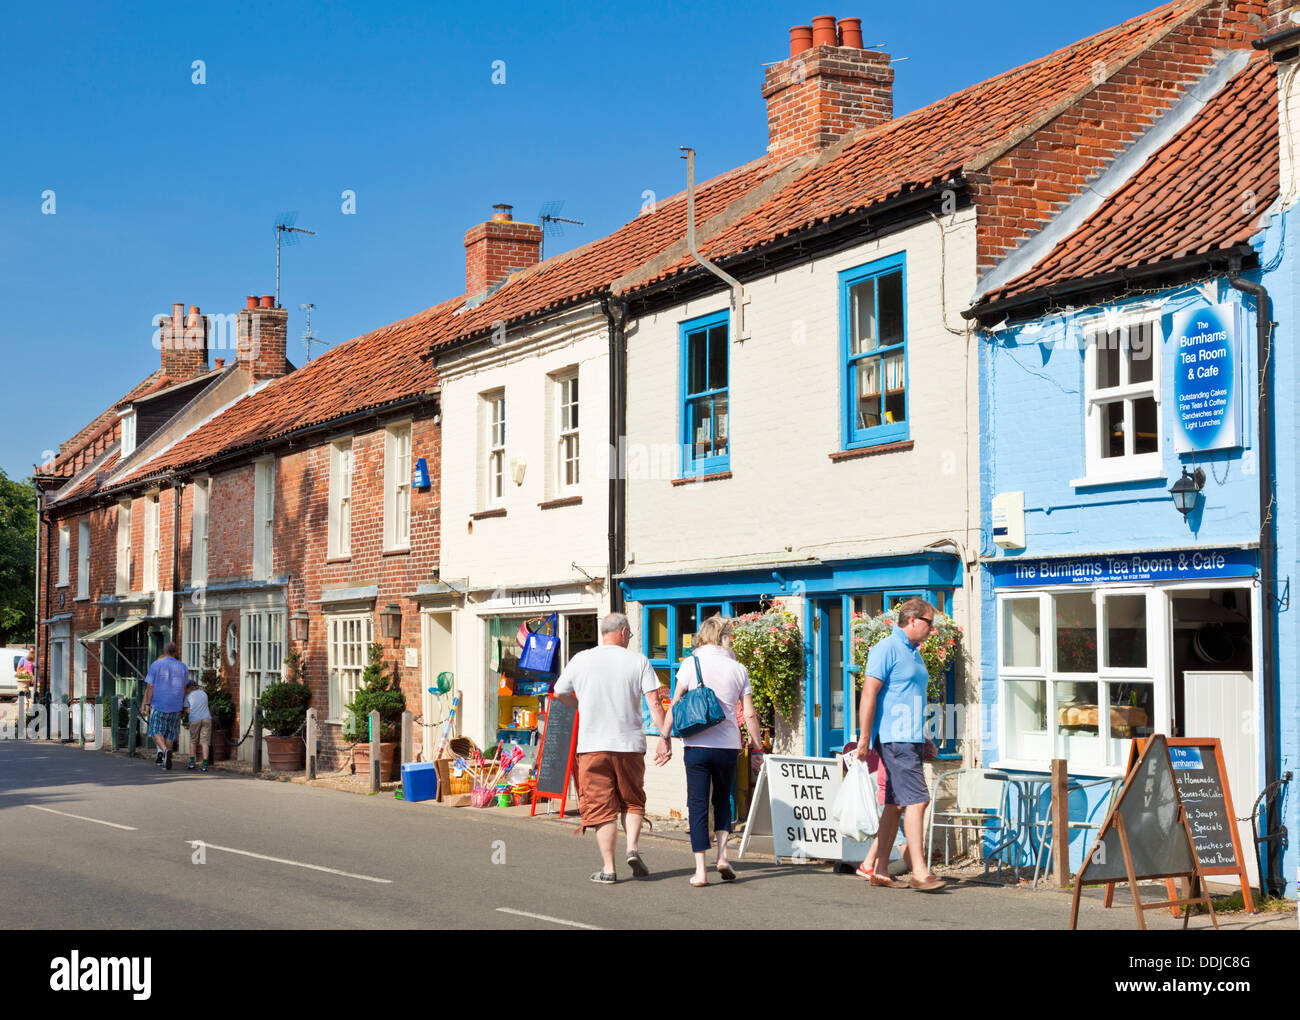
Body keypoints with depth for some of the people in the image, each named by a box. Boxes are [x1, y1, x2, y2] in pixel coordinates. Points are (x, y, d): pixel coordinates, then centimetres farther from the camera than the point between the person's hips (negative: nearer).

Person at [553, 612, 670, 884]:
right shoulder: (638, 661, 0)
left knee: (601, 806, 4)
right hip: (630, 743, 0)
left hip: (592, 745, 0)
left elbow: (559, 693, 16)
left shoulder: (581, 660, 2)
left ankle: (608, 868, 2)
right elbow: (654, 702, -6)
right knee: (632, 801, 18)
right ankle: (633, 847, -2)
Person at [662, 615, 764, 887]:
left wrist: (664, 737, 7)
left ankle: (700, 871, 1)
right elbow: (749, 715, 3)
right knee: (723, 800, 21)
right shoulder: (737, 669, 4)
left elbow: (675, 705, -2)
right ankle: (722, 854, 5)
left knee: (698, 805, 4)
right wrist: (757, 744, 14)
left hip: (697, 745, -2)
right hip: (728, 745, 2)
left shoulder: (692, 664, -1)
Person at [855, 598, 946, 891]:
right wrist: (865, 738, -18)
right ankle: (920, 871, -17)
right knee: (916, 800, -15)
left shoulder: (914, 653, 21)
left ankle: (880, 871, 13)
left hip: (911, 739, 9)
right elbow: (869, 694, -13)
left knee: (896, 804, 9)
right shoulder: (886, 650, -8)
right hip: (895, 738, -9)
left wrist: (923, 739, 26)